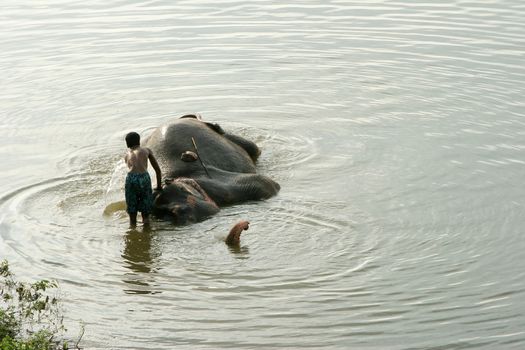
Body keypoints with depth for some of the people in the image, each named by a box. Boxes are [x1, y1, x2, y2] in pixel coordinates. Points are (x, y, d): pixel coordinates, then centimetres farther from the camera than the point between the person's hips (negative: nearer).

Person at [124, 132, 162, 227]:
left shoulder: (127, 154, 27)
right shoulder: (146, 150, 23)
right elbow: (157, 169, 26)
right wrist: (159, 186, 37)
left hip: (131, 178, 1)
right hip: (144, 177, -1)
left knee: (132, 212, 10)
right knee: (145, 213, 10)